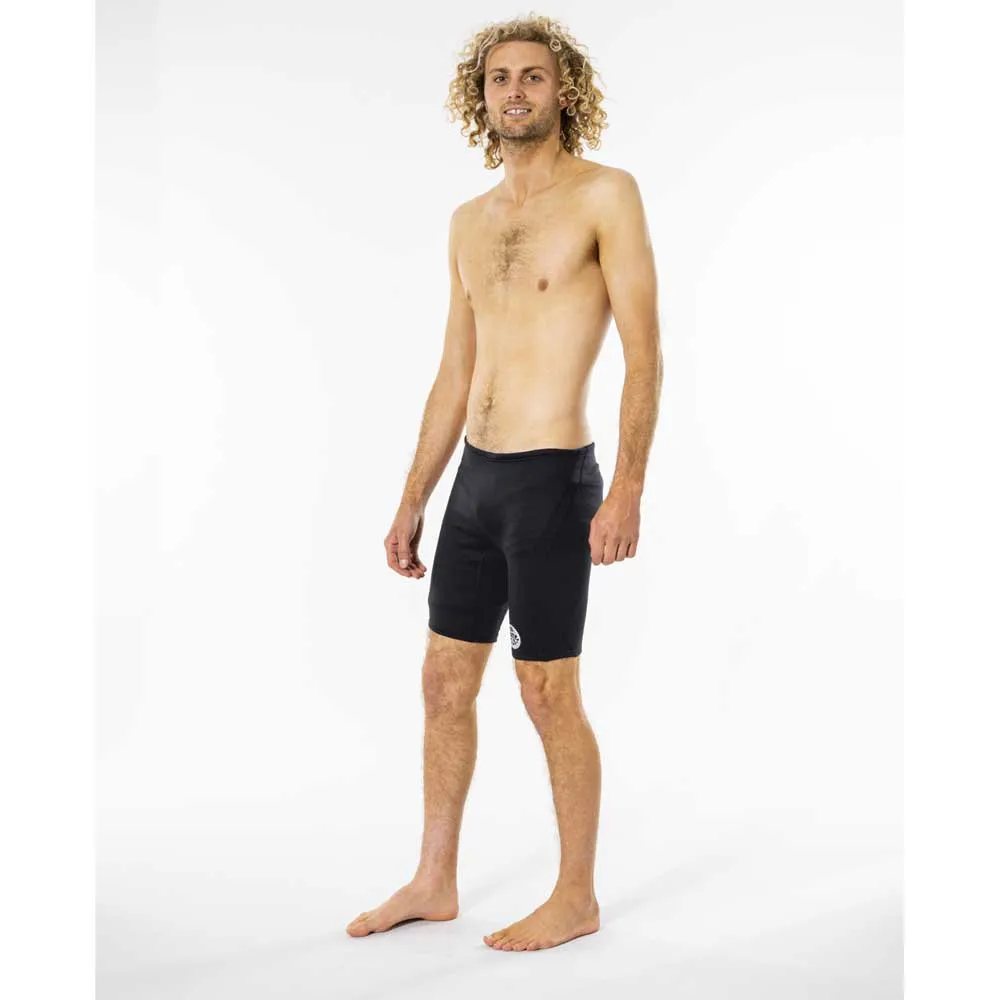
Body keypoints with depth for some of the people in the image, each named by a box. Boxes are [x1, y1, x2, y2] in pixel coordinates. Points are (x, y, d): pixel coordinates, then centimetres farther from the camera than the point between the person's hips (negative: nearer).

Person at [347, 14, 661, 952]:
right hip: (476, 480, 7)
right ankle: (433, 883, 27)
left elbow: (644, 354, -13)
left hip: (553, 484, -7)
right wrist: (411, 503, 15)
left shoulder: (607, 194, -7)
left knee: (549, 696, 1)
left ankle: (577, 897, 18)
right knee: (445, 685, 12)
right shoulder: (469, 221, 13)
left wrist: (627, 488, -23)